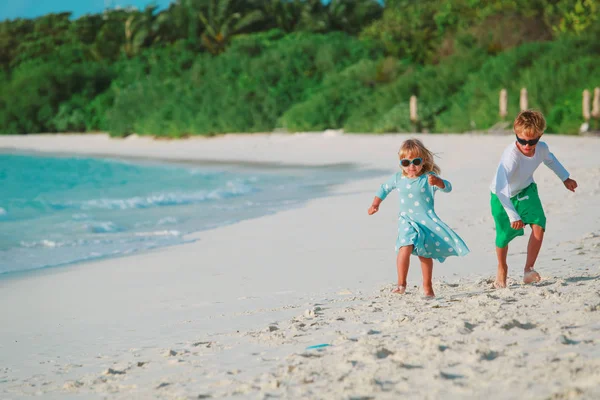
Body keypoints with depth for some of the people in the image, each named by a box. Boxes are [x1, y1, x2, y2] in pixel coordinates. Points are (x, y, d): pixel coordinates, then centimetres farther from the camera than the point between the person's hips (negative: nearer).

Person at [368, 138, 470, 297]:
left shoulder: (428, 178, -11)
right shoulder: (398, 178, 0)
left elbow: (447, 187, -25)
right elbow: (384, 189, 19)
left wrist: (437, 181, -44)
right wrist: (375, 204, 11)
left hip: (427, 221, 0)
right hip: (407, 221, 1)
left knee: (425, 254, 9)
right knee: (405, 247, -24)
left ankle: (427, 286, 28)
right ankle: (401, 284, -19)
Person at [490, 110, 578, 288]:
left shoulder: (542, 148, -18)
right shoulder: (511, 155, -38)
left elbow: (550, 159, 10)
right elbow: (500, 189, -41)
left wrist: (565, 178, 22)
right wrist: (513, 216, -43)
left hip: (526, 190, 4)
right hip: (503, 196, -4)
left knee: (538, 225, -17)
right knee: (504, 236, 3)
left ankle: (528, 269, -8)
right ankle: (502, 268, 33)